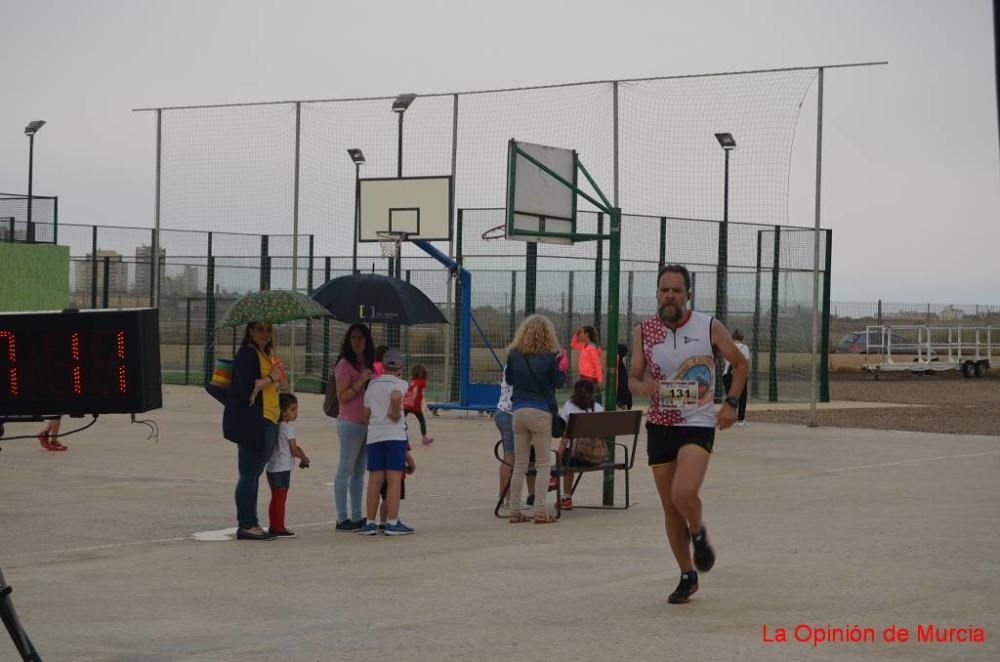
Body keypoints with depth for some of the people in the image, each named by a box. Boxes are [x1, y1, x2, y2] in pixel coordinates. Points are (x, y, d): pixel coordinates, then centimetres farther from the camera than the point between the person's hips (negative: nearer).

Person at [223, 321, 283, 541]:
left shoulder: (265, 354, 20)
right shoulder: (247, 353, -10)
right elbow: (245, 387, -21)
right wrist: (270, 379, -13)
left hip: (265, 422, 10)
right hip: (251, 422, -10)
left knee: (254, 473, 13)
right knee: (249, 473, -6)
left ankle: (250, 522, 18)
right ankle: (246, 525, -3)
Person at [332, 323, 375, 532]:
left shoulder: (367, 365, 16)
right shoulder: (345, 364, -8)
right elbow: (342, 397, -14)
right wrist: (362, 381, -20)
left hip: (367, 424, 8)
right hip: (350, 423, -8)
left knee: (360, 471, 9)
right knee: (345, 470, -5)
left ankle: (357, 517, 13)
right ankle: (342, 519, -4)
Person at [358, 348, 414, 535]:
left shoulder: (372, 384, 13)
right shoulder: (399, 383, -4)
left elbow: (366, 413, 13)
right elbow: (395, 396, -27)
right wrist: (396, 413, -12)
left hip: (374, 435, 5)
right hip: (394, 434, -5)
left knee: (375, 480, 7)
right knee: (394, 479, -3)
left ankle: (370, 522, 6)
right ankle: (392, 523, -6)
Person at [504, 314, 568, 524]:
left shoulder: (514, 355, 1)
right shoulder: (549, 356, -8)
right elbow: (558, 382, -1)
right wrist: (563, 366, 15)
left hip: (519, 410, 3)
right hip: (541, 411, -3)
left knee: (519, 464, 10)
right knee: (543, 463, 3)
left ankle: (514, 510, 9)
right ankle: (540, 511, -2)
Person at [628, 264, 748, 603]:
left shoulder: (709, 327, -5)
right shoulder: (644, 332, 1)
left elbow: (740, 363, 7)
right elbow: (633, 377, 6)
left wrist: (731, 403, -3)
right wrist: (642, 386, -18)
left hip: (698, 424, -3)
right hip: (660, 425, 3)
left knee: (684, 494, -25)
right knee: (670, 507, 7)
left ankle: (698, 533, 8)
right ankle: (687, 576, 23)